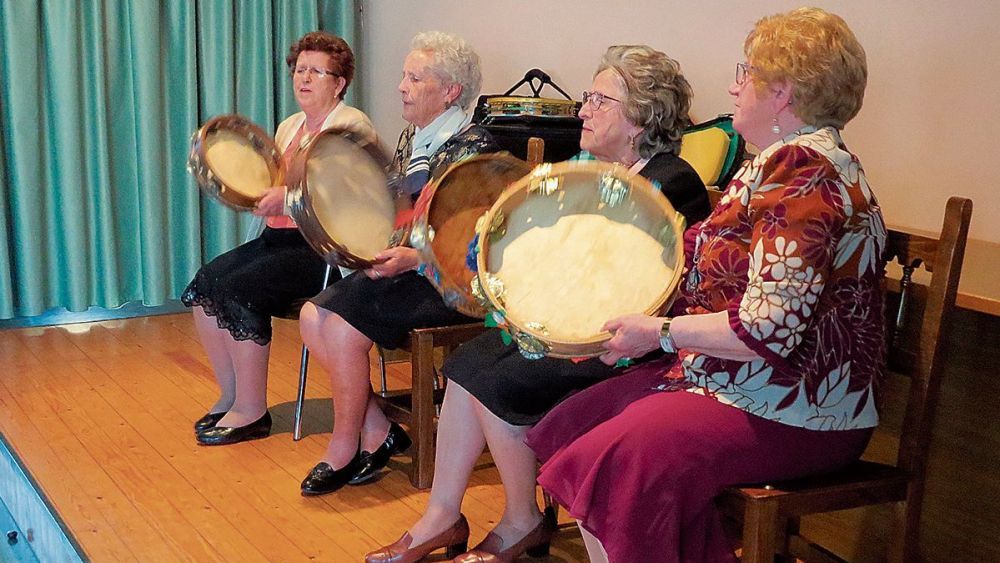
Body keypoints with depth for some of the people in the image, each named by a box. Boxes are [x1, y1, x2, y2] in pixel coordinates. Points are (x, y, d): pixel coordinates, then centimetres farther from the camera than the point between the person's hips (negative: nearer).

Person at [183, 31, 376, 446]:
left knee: (239, 289, -23)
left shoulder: (351, 126, -7)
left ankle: (251, 411, -12)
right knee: (203, 284, -8)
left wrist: (289, 195, -28)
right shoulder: (289, 127, 20)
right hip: (278, 238, 9)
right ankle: (230, 395, 1)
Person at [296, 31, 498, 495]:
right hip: (402, 268, 9)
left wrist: (412, 259, -27)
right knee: (312, 315, -7)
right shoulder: (410, 140, 14)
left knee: (343, 327, -23)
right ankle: (378, 432, -1)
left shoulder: (473, 149, -12)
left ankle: (344, 450, -3)